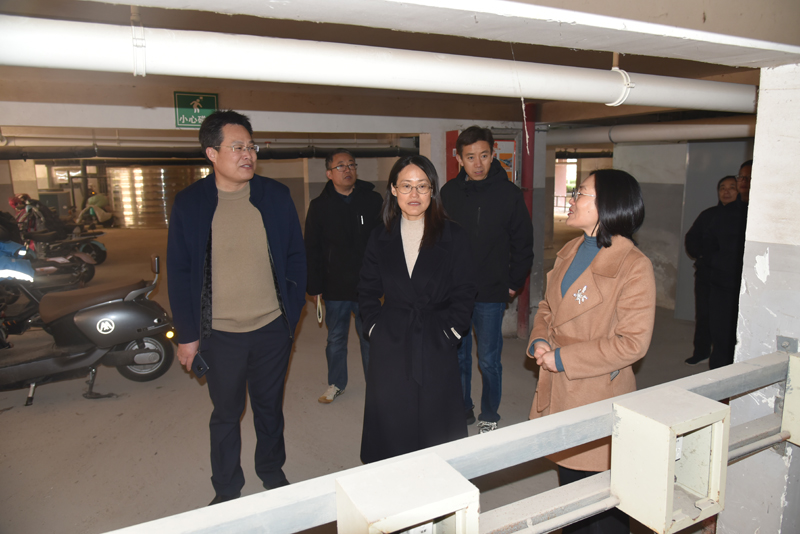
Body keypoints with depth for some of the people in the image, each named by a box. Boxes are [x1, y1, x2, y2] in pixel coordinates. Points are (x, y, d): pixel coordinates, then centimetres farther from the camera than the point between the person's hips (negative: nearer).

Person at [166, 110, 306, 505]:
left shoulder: (276, 196, -2)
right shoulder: (189, 203, -5)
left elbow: (296, 257, 3)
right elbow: (179, 272, -2)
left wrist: (292, 313, -1)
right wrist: (187, 334, -2)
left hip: (272, 328, 1)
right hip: (220, 334, -1)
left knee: (269, 406, 19)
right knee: (226, 414, 15)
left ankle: (272, 472, 42)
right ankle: (227, 491, 36)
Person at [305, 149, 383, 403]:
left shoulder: (373, 200, -1)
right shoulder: (319, 206, 1)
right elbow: (312, 251, 3)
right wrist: (314, 287, -1)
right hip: (335, 288, 1)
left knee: (370, 337, 10)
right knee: (335, 339, 14)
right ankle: (336, 384, 31)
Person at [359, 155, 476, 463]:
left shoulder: (453, 237, 0)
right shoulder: (381, 238, 7)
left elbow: (465, 293, 1)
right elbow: (367, 291, 12)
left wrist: (450, 331, -8)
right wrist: (375, 327, 0)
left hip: (437, 348, -2)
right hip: (390, 348, 2)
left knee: (436, 427, 6)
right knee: (390, 426, 8)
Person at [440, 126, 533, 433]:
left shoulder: (509, 194, -6)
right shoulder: (449, 192, 2)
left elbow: (523, 244, 2)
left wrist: (514, 283, 0)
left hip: (491, 293, -3)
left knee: (488, 360, 6)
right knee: (457, 356, 14)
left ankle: (489, 416, 27)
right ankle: (462, 411, 33)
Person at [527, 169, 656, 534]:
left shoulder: (634, 266, -17)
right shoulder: (570, 252, 7)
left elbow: (633, 342, -20)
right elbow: (547, 307, 17)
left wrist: (563, 358, -18)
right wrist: (539, 341, -4)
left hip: (598, 398, -7)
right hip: (558, 392, 7)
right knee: (568, 485, 23)